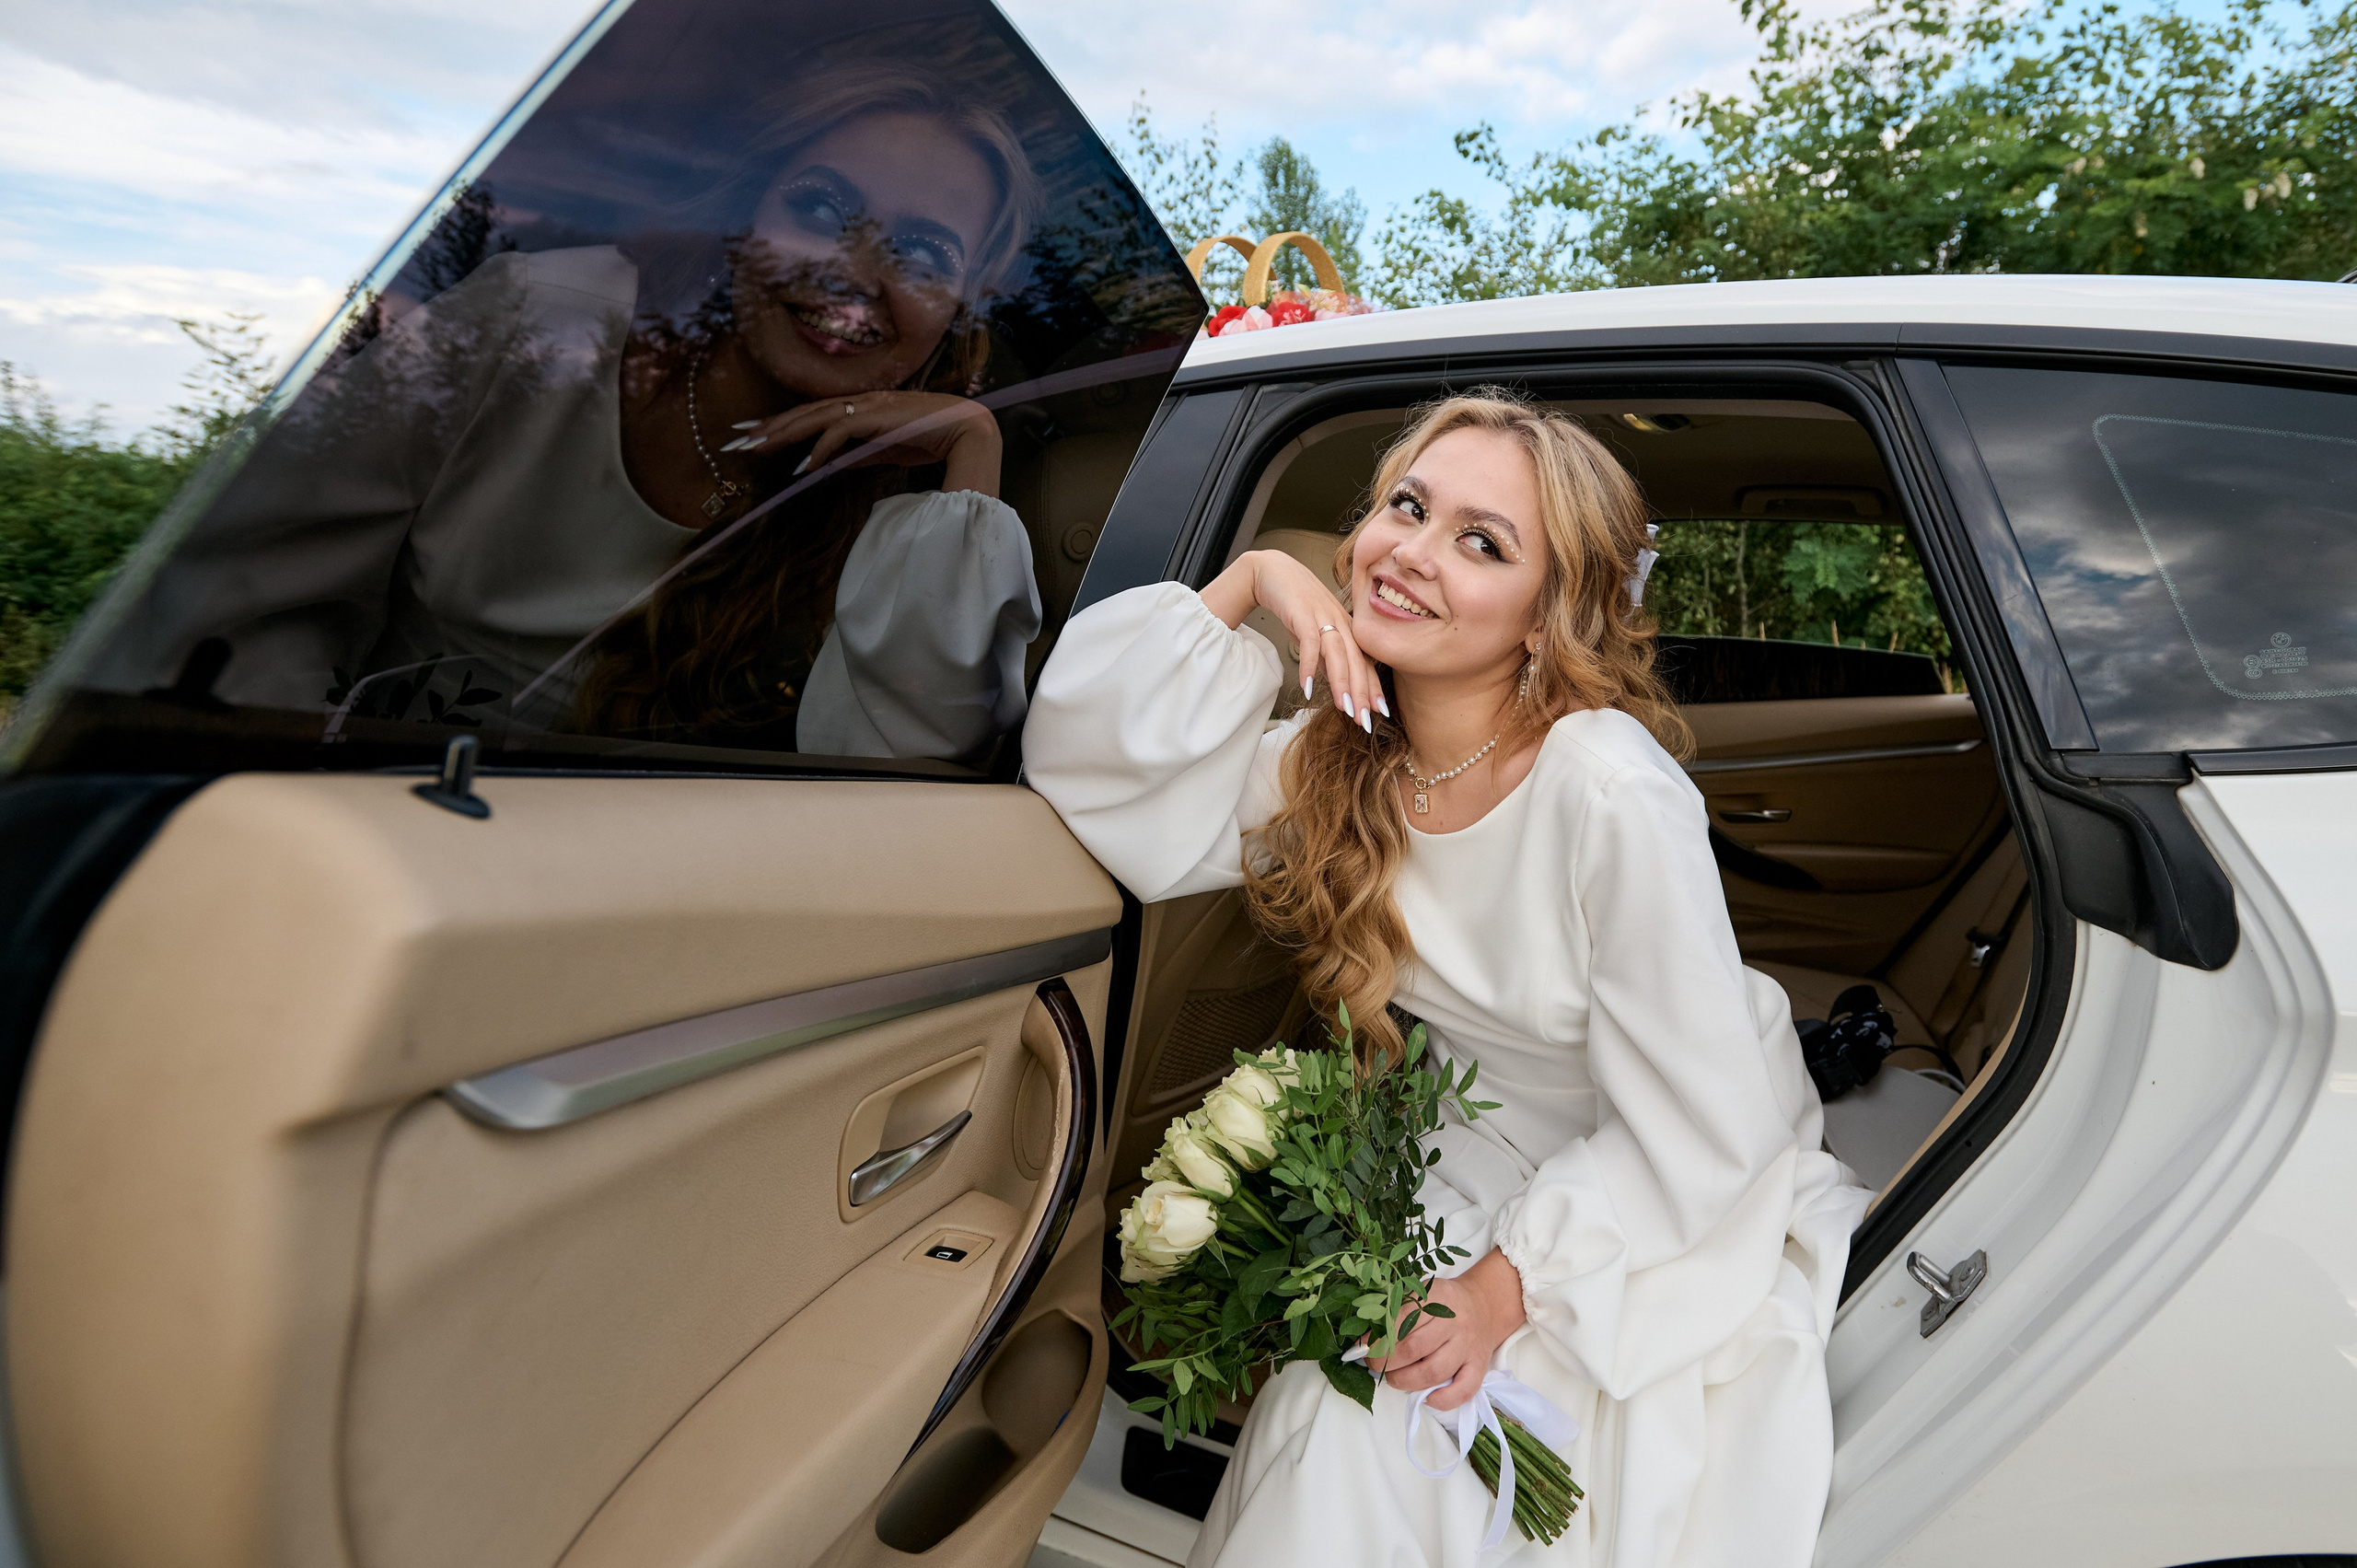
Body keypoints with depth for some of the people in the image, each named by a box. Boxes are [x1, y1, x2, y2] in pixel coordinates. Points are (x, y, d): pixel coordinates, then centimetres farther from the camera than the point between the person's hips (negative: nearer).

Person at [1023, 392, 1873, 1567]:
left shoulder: (1612, 792, -29)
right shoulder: (1343, 763, -12)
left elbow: (1695, 1126, -21)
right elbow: (1085, 774, -16)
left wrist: (1513, 1284, -20)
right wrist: (1245, 580, -22)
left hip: (1677, 1214, -4)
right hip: (1475, 1175, 4)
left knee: (1372, 1417, -16)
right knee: (1324, 1397, -13)